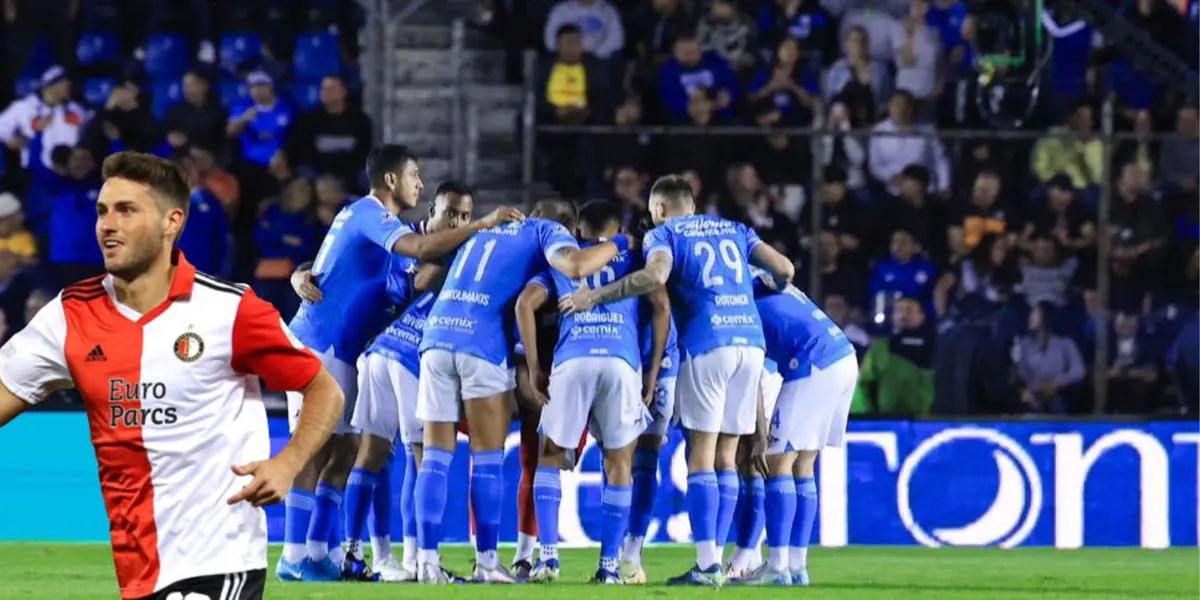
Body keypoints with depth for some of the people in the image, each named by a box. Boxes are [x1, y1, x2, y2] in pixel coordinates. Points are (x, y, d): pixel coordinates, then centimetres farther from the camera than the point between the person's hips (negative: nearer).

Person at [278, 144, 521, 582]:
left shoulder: (365, 215, 18)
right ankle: (296, 557, -8)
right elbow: (422, 249, -29)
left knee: (343, 449, 9)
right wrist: (483, 225, -28)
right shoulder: (368, 215, -13)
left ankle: (319, 550, 10)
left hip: (331, 348, 10)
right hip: (319, 345, -10)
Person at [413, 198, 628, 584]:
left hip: (436, 335, 5)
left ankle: (427, 560, 1)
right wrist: (620, 243, 5)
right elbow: (575, 266, -12)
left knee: (436, 454, 6)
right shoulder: (547, 232, 10)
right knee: (487, 456, 3)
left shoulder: (484, 232, 29)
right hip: (482, 343, -5)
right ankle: (486, 562, 4)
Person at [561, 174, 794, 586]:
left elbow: (655, 276, -14)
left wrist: (594, 297, -7)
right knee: (726, 457, 10)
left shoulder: (666, 233, 8)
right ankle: (714, 561, 9)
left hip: (707, 343, -5)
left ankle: (707, 564, -8)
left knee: (701, 455, -2)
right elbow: (784, 269, 13)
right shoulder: (734, 230, 22)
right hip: (750, 340, 5)